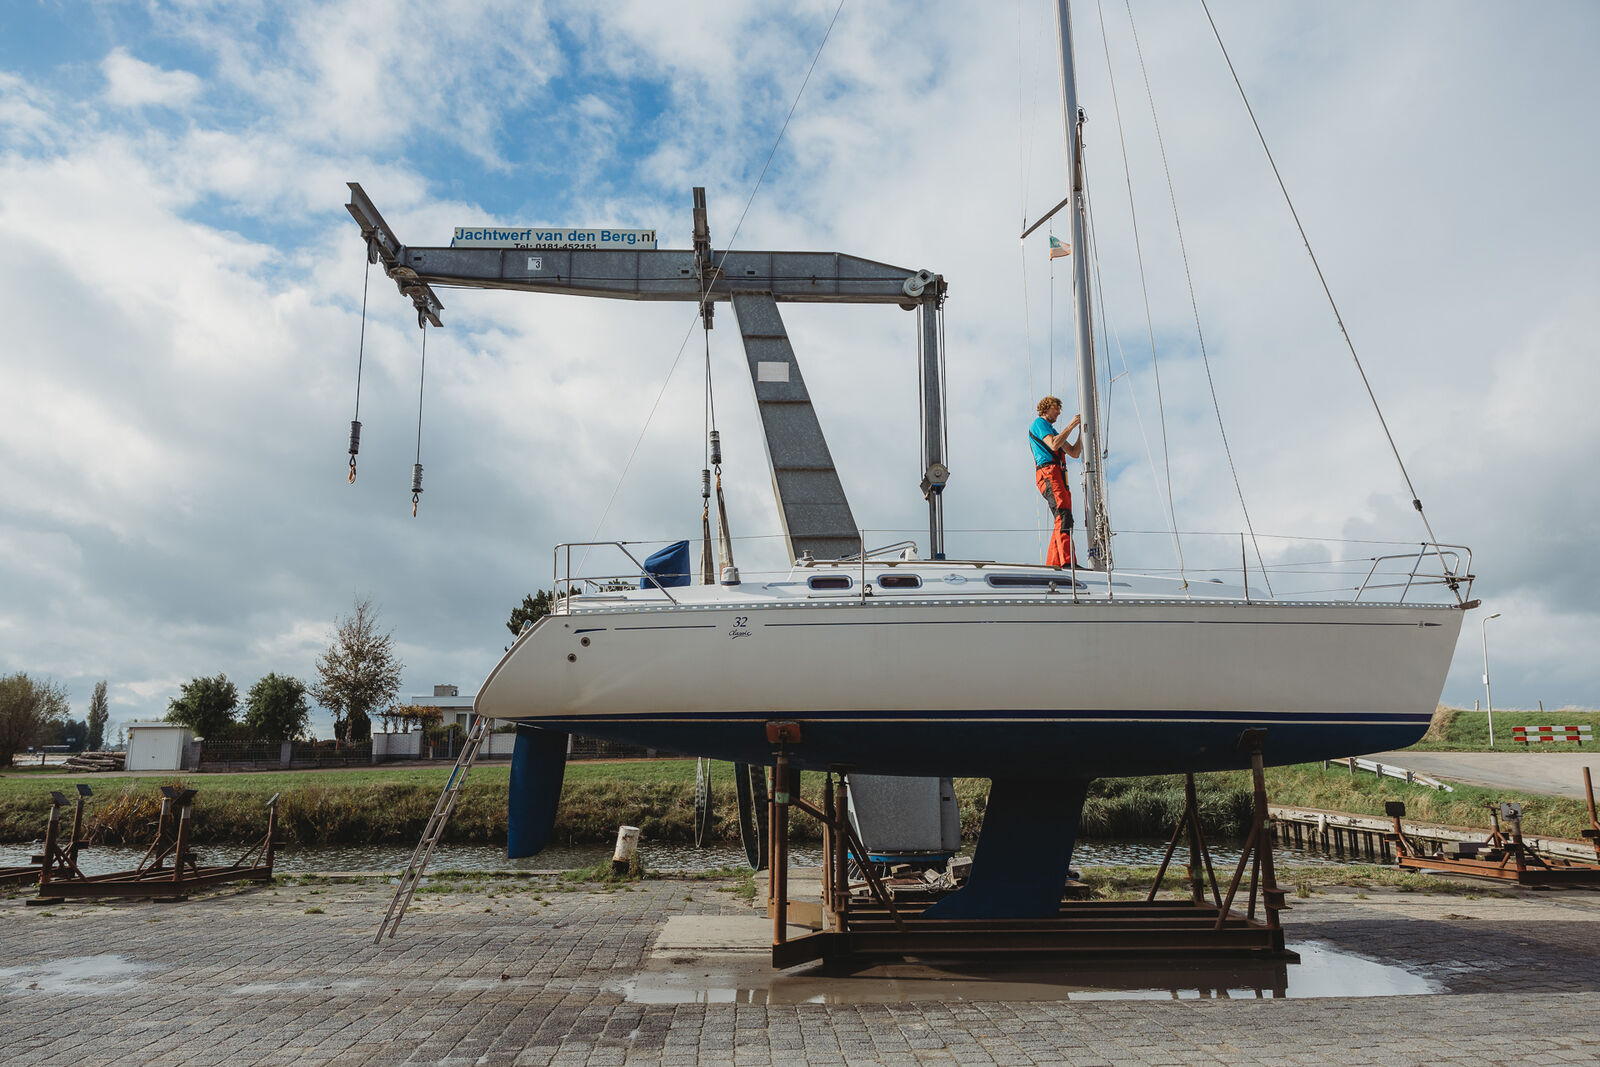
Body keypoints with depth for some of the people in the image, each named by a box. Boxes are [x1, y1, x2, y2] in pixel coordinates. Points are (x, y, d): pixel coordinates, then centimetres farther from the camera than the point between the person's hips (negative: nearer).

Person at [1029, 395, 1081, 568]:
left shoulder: (1053, 431, 36)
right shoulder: (1039, 423, 7)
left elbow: (1075, 453, 28)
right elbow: (1053, 445, -12)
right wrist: (1071, 426, -5)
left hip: (1059, 477, 10)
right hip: (1048, 473, -10)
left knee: (1063, 519, 0)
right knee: (1064, 515, -25)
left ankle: (1052, 564, -3)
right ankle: (1067, 562, -38)